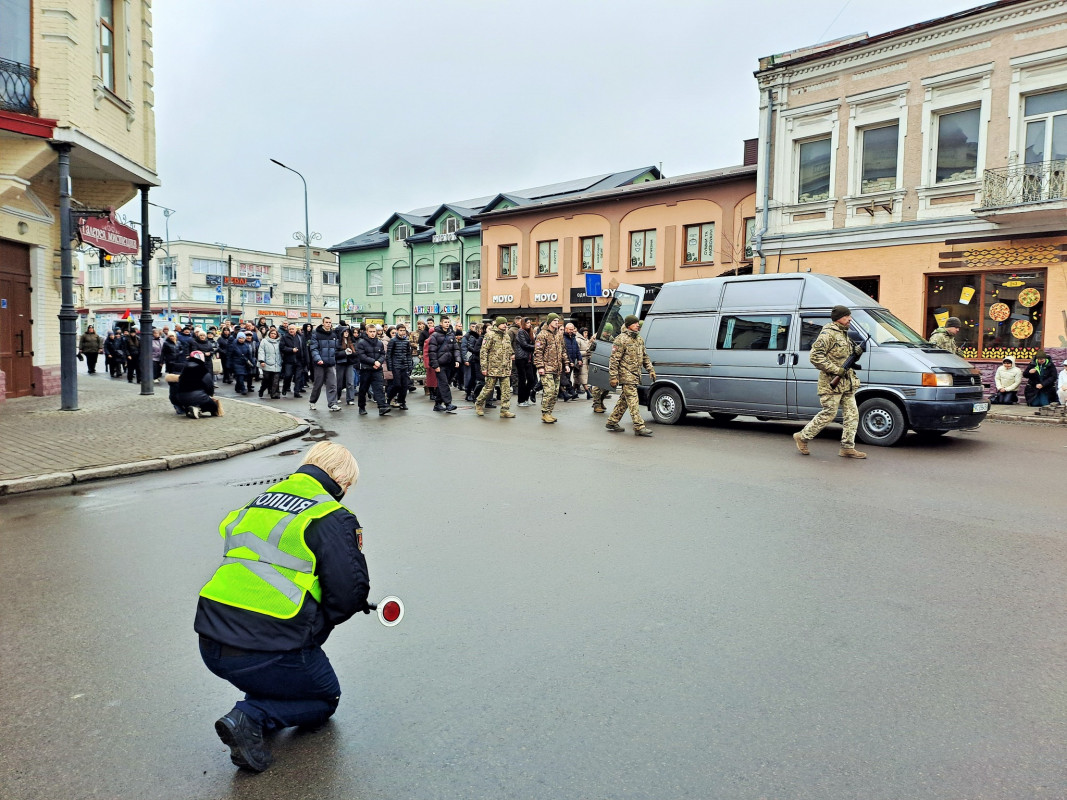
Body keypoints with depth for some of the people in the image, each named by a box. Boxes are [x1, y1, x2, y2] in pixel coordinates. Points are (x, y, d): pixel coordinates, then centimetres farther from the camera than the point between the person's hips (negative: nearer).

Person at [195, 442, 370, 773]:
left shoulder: (259, 501, 12)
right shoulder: (333, 517, -8)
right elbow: (348, 593, -12)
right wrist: (319, 622, 11)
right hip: (268, 652, -7)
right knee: (325, 698, 20)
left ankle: (255, 709, 13)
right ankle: (251, 718, -3)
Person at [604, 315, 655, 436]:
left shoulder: (639, 340, 15)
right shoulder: (621, 340, -10)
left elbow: (645, 357, 24)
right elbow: (614, 359, -12)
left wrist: (651, 370, 14)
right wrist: (613, 377, -16)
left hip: (635, 375, 9)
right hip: (626, 375, -8)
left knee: (624, 400, 13)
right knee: (633, 401, -11)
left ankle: (612, 422, 23)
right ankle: (639, 427, -12)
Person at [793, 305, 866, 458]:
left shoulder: (844, 334, 19)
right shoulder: (828, 334, -11)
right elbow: (815, 357, -19)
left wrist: (856, 351, 3)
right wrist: (837, 370, -21)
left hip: (847, 383, 9)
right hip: (831, 383, -9)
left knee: (852, 414, 5)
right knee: (828, 414, -6)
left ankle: (848, 448, 9)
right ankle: (802, 437, 8)